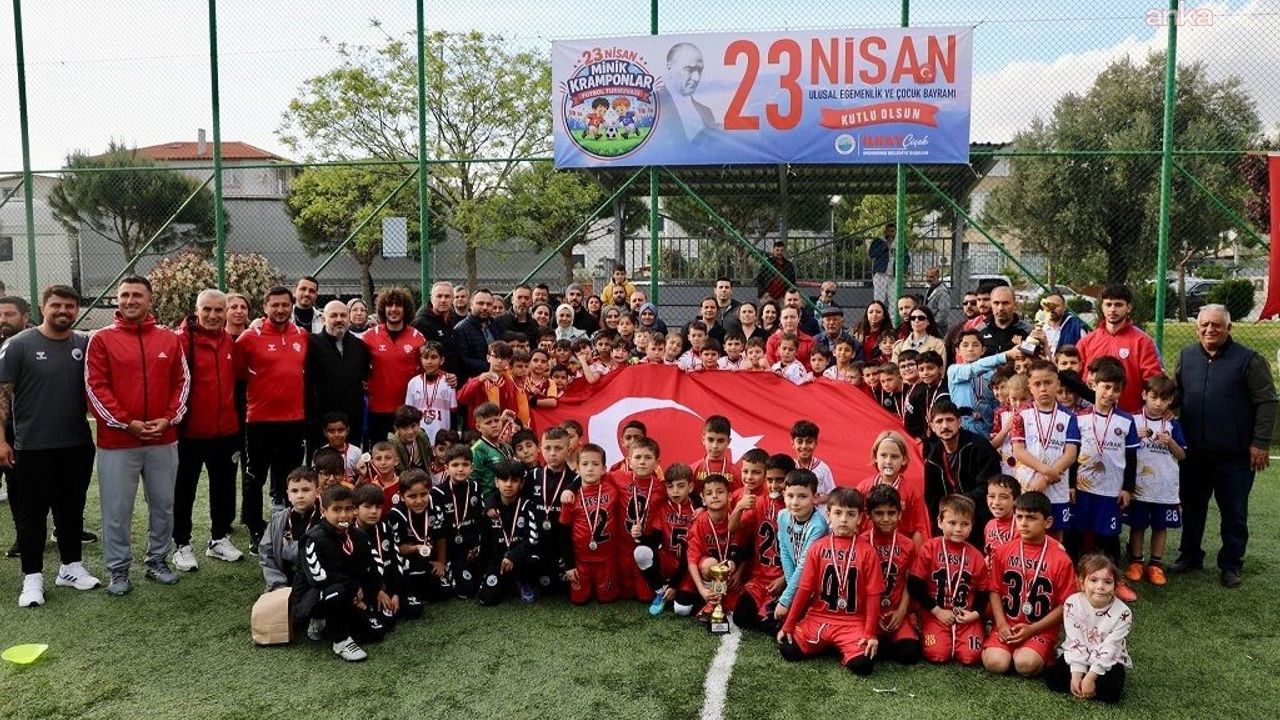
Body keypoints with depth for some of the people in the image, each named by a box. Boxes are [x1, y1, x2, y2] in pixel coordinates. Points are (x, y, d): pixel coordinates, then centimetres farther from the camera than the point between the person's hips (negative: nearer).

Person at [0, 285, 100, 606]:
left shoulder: (85, 345, 5)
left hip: (77, 446, 3)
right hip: (31, 447, -3)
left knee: (72, 509, 14)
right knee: (31, 513, 5)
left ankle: (71, 567, 26)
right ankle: (32, 578, 15)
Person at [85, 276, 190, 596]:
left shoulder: (169, 339, 6)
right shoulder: (102, 339, -2)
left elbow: (182, 381, 6)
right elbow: (95, 386, -6)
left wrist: (168, 418, -6)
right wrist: (125, 422, -13)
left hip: (163, 440, 3)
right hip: (116, 440, -2)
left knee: (163, 504, 11)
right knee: (117, 510, 4)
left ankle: (157, 560, 26)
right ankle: (119, 570, 16)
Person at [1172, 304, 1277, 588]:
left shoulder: (1249, 359, -6)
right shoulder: (1186, 356, 6)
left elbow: (1267, 402, -7)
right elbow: (1175, 394, 15)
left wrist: (1261, 442, -11)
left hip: (1235, 456, -3)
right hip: (1194, 453, 4)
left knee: (1234, 513, 7)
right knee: (1192, 508, 15)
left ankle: (1231, 565, 21)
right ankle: (1190, 555, 30)